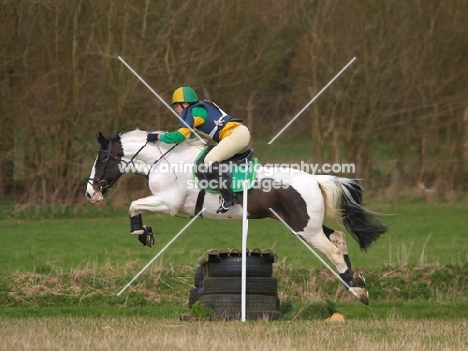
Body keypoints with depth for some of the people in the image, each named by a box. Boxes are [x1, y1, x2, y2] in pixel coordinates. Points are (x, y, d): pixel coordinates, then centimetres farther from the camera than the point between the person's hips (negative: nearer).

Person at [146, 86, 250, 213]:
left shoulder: (194, 111, -7)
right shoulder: (201, 109, 21)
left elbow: (180, 135, -15)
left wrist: (158, 136, -7)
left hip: (236, 134, -10)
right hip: (241, 132, 10)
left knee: (210, 160, -21)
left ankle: (228, 197, -26)